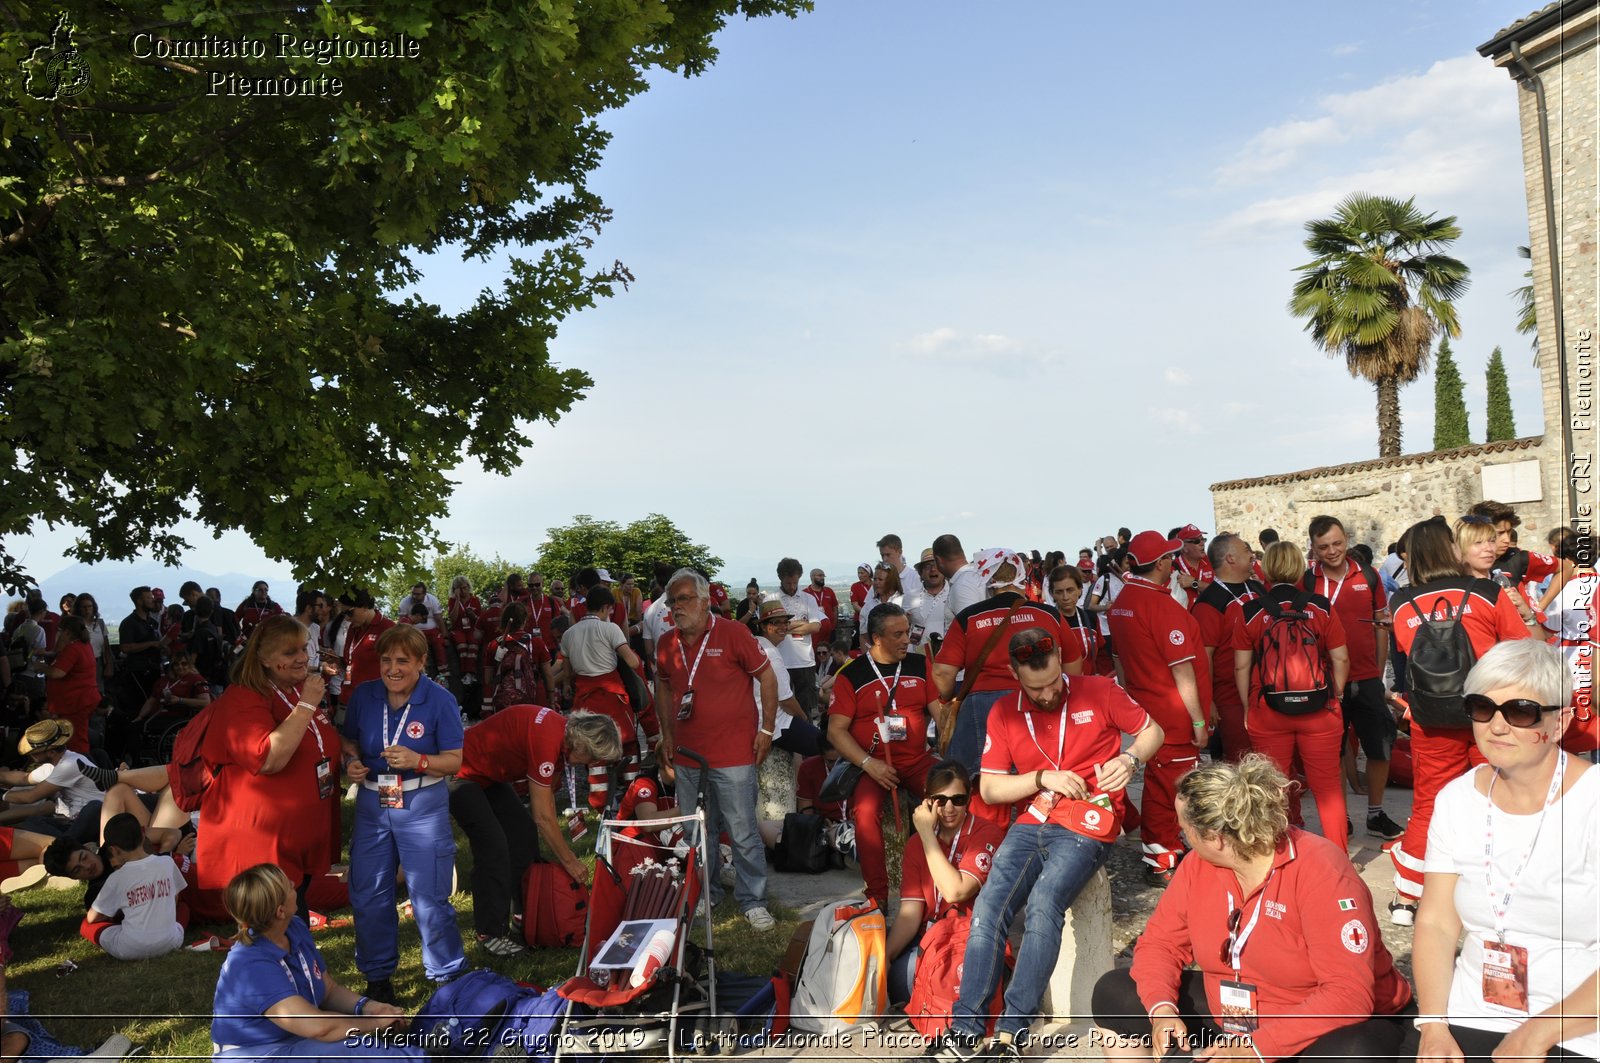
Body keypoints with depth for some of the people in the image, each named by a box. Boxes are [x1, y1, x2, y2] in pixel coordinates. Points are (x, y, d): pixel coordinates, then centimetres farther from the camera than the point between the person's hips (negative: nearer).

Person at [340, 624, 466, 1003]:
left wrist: (418, 761, -27)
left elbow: (455, 760, -11)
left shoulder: (440, 701, -12)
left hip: (423, 805, -4)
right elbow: (349, 741, 12)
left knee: (429, 898, 1)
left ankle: (448, 975, 20)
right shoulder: (363, 695, -2)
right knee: (368, 895, 11)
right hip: (372, 804, 4)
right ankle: (377, 974, 31)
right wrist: (351, 761, -9)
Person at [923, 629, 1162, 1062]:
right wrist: (1043, 778, -7)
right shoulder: (1004, 714, 7)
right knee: (989, 905, -18)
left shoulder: (1099, 691, 0)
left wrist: (1130, 759, -10)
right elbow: (989, 789, 7)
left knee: (1044, 903, -27)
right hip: (1032, 823, 4)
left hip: (1088, 826, -3)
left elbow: (1153, 731, 11)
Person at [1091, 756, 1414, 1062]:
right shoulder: (1199, 864, -7)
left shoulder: (1320, 870, -25)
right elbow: (1161, 942, 1)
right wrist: (1162, 1008, -19)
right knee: (1114, 994, -4)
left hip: (1331, 1027, -6)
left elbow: (1350, 993, -30)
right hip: (1232, 1014, 6)